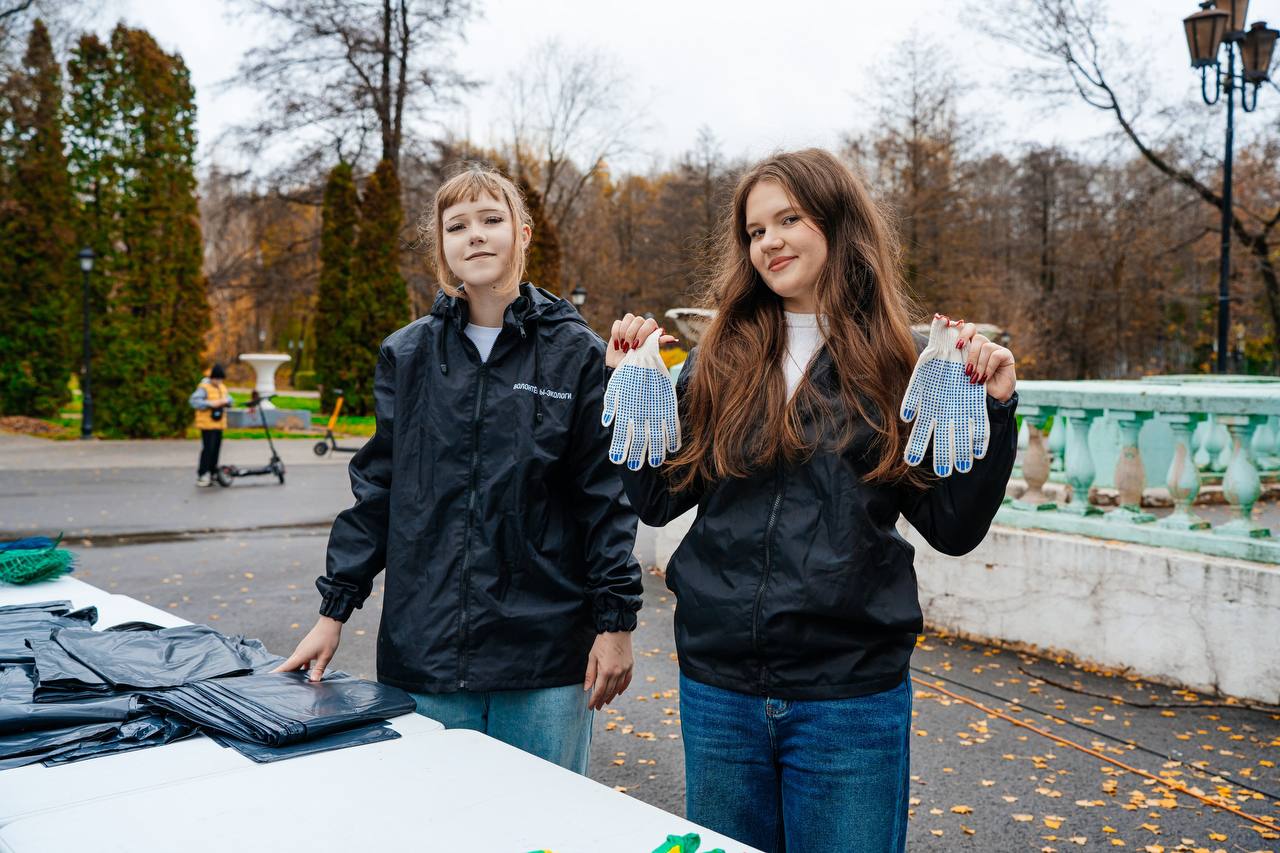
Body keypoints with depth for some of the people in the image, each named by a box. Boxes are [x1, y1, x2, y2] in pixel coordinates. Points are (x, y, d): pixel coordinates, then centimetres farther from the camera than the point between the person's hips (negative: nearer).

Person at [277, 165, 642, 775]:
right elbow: (376, 489, 8)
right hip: (426, 651, 2)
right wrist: (334, 610, 6)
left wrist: (615, 621, -4)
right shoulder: (407, 355, 5)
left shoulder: (576, 353, -2)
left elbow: (607, 493, -1)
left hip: (545, 654, -1)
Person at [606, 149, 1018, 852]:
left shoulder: (897, 365, -3)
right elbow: (656, 499, 4)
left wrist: (992, 409, -13)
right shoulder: (721, 360, 3)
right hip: (718, 688, 3)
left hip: (850, 696, -2)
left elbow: (953, 528, -3)